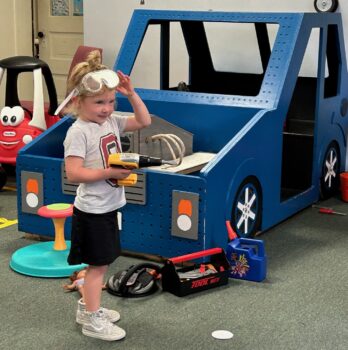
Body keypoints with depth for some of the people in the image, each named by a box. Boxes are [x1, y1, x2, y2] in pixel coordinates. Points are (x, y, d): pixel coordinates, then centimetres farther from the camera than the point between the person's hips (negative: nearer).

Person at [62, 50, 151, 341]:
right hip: (92, 210, -8)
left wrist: (131, 94, 0)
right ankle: (92, 320, 10)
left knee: (102, 262, 17)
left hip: (109, 207, 8)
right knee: (98, 264, -1)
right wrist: (109, 172, -25)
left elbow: (144, 121, 11)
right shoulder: (78, 132, -19)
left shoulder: (112, 121, 4)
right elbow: (73, 173, -24)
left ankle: (87, 307, 32)